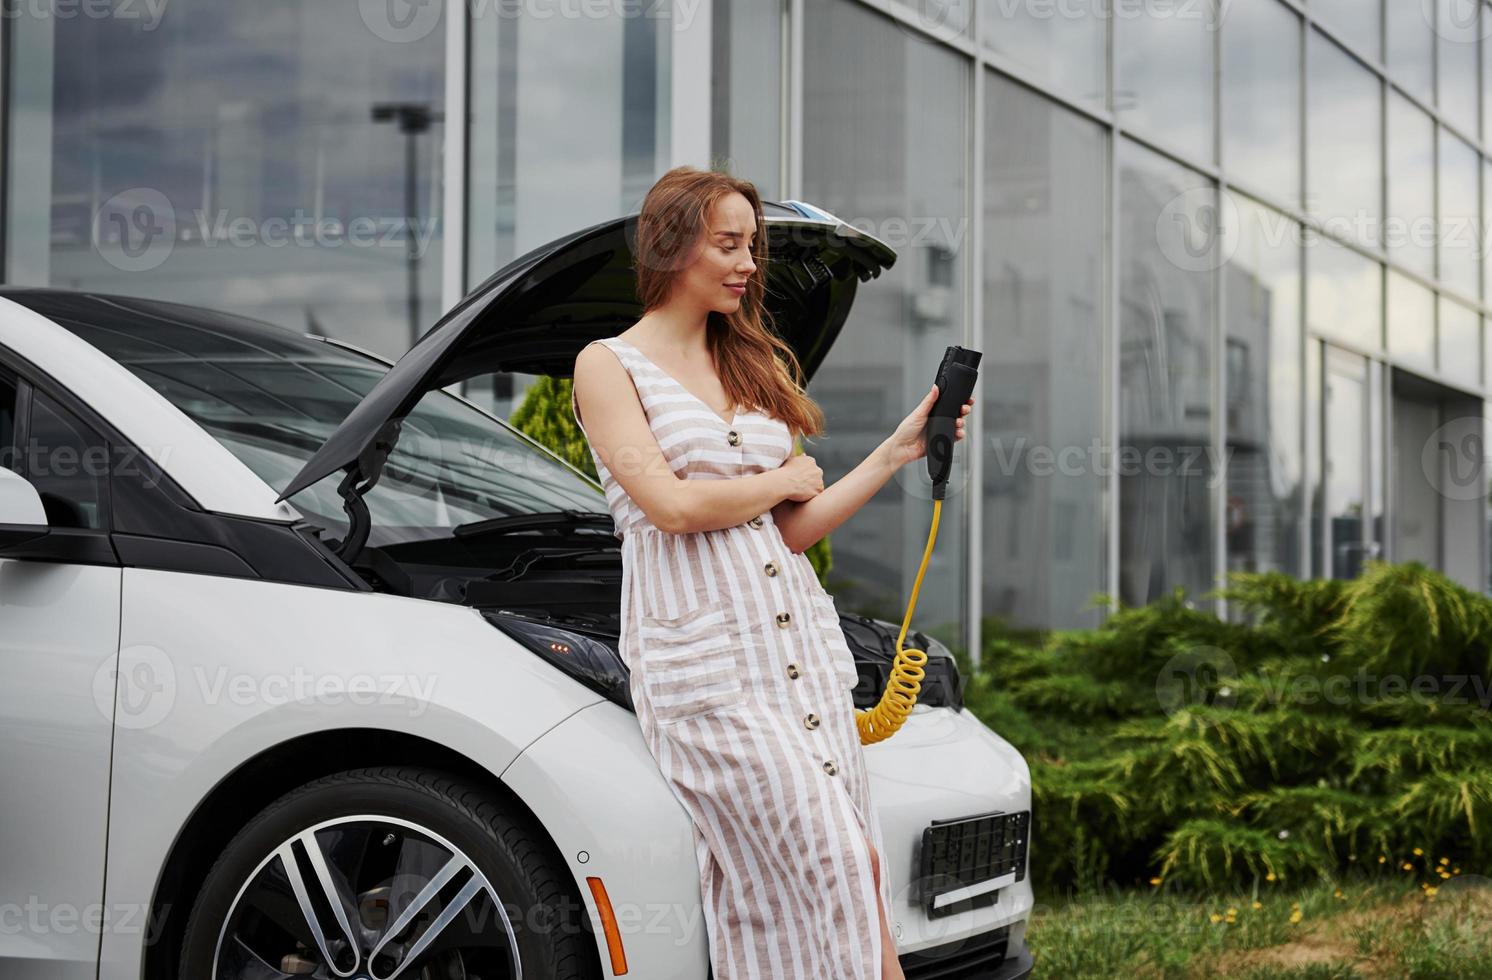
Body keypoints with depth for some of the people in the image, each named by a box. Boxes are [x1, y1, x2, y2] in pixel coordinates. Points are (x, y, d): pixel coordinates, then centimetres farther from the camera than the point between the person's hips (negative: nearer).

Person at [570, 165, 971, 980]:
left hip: (800, 633, 7)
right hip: (703, 656, -6)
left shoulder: (751, 365, 19)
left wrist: (898, 452, 9)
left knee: (856, 877, -1)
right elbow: (672, 504, -12)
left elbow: (791, 529, 14)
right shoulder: (609, 365, 1)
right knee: (831, 874, -13)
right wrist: (787, 480, 1)